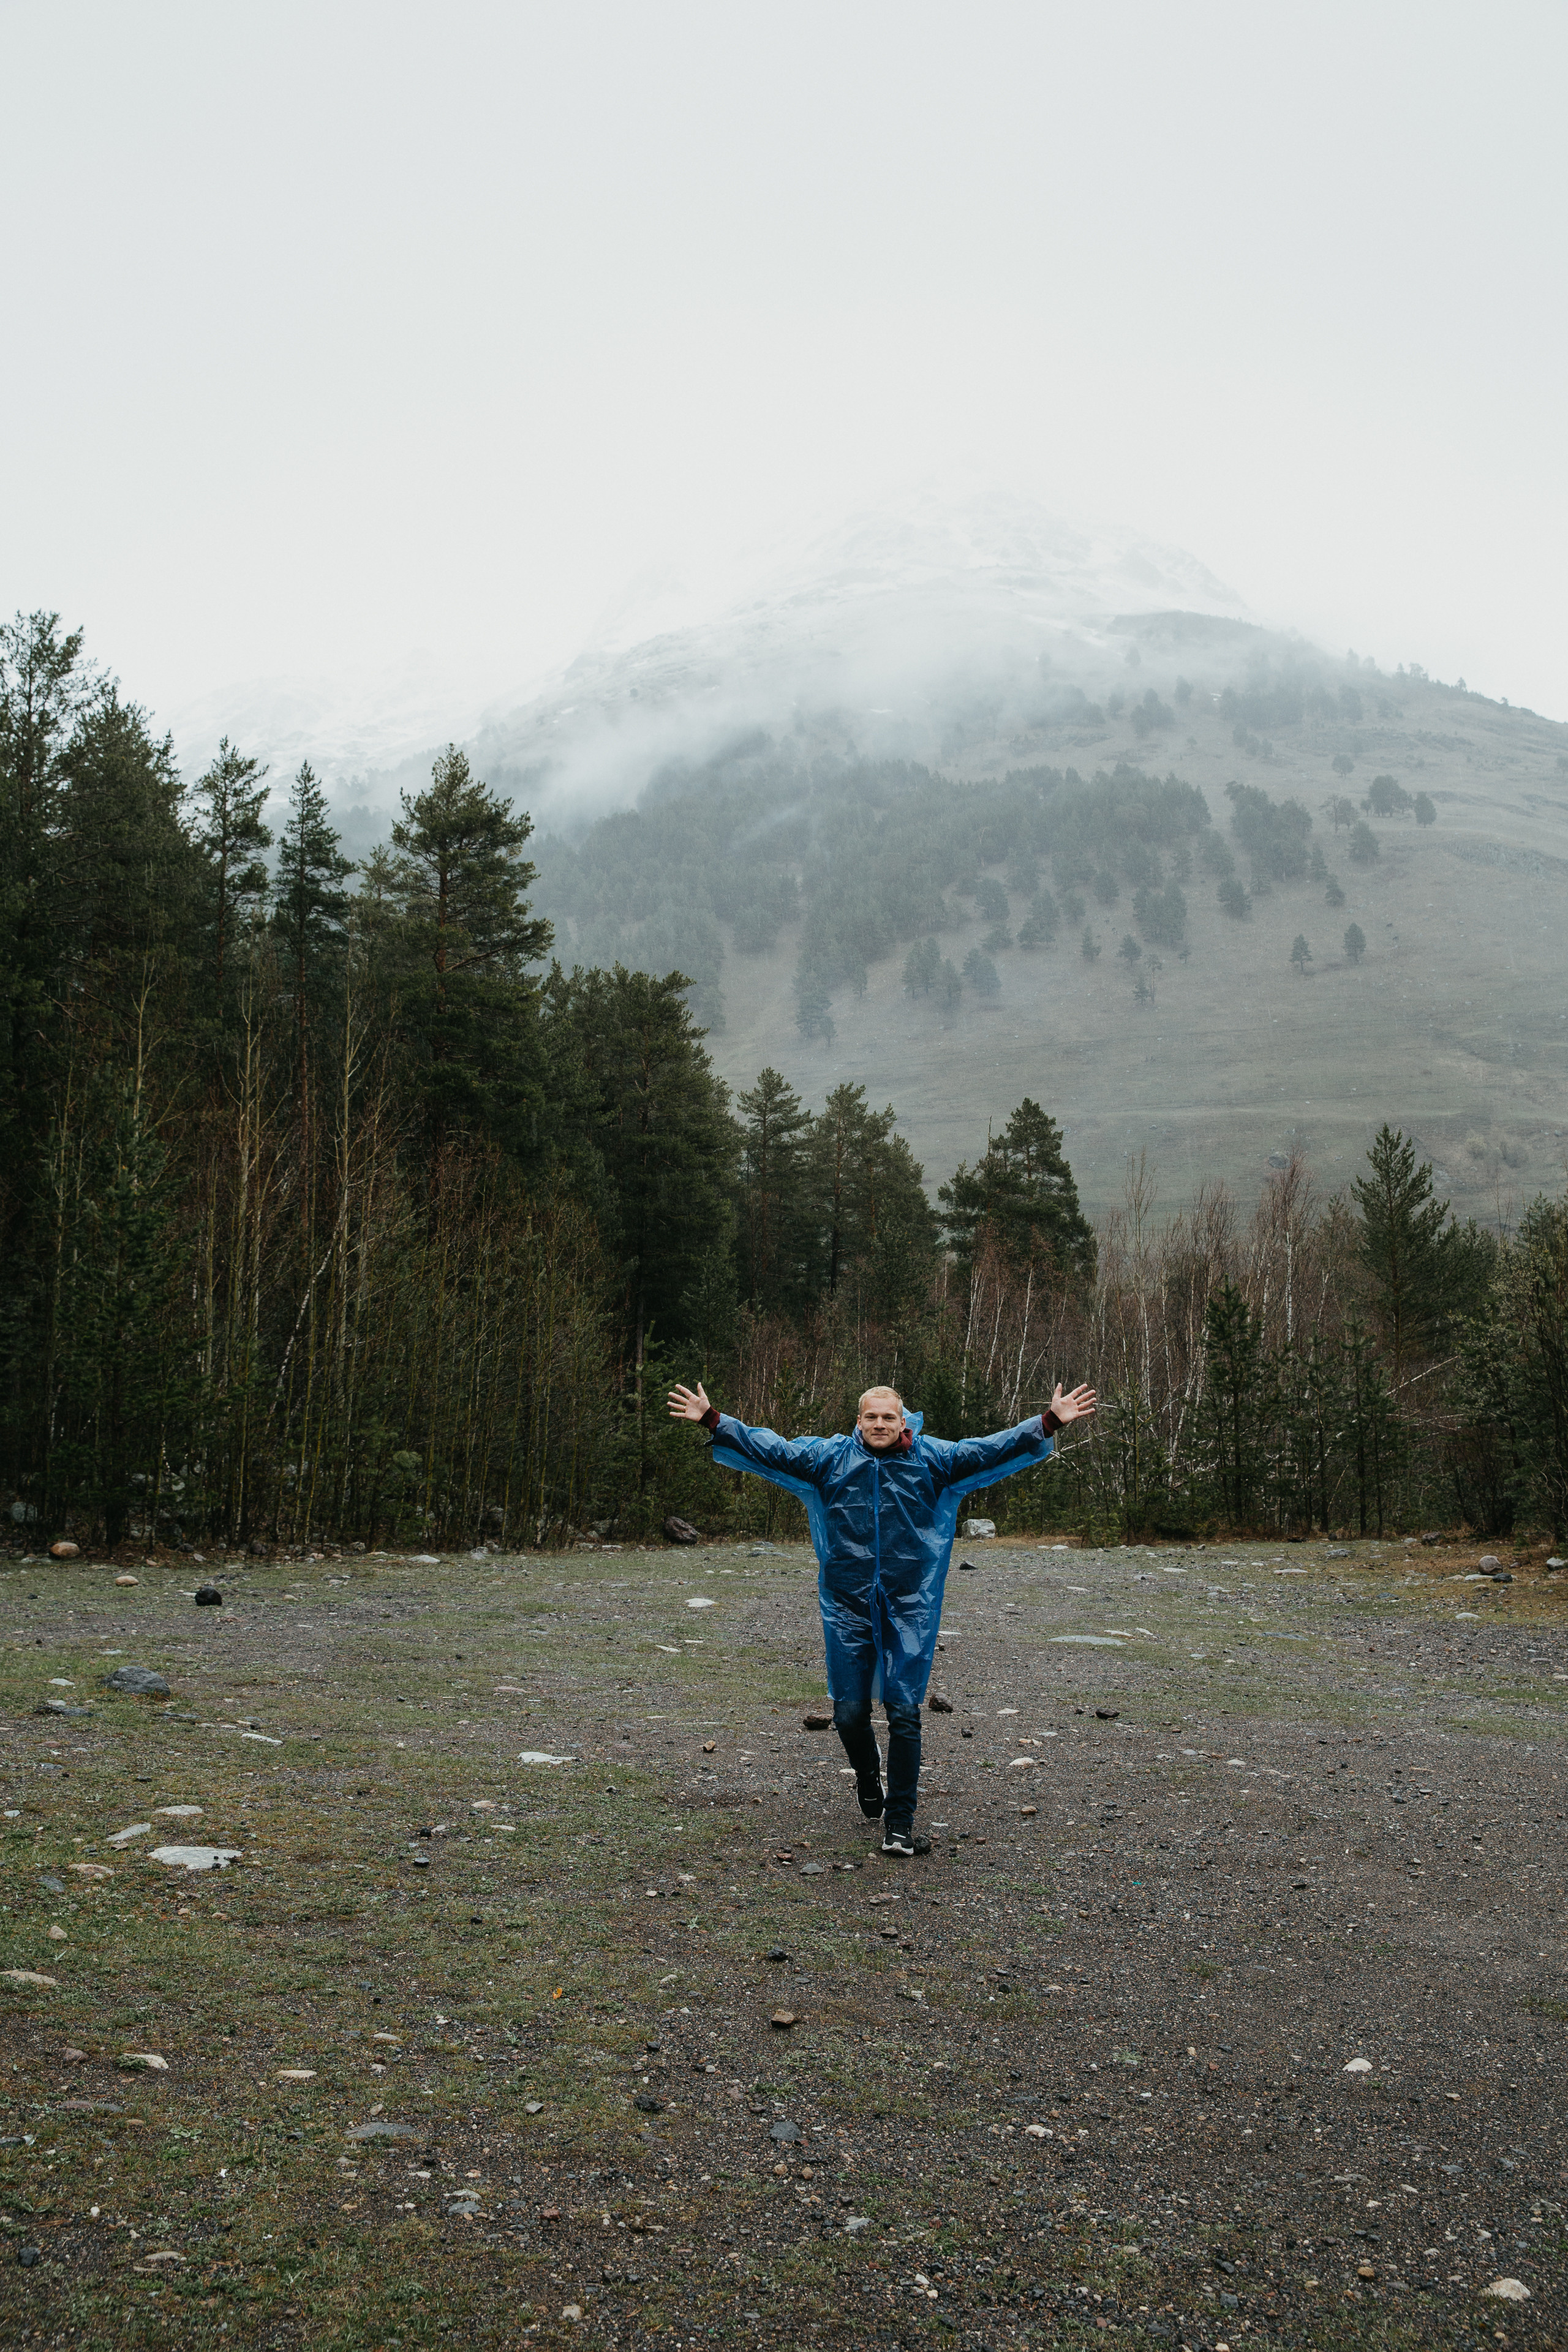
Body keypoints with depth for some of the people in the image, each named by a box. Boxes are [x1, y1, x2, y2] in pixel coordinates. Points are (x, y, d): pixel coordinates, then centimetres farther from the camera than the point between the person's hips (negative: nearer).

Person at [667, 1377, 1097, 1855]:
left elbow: (990, 1450, 0)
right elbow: (769, 1448, 3)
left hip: (909, 1609, -1)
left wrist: (1048, 1423, -8)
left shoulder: (932, 1458, 3)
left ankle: (900, 1820, 11)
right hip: (847, 1607, 1)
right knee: (849, 1713, 6)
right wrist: (713, 1421, -5)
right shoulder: (828, 1457, 3)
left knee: (904, 1714, -1)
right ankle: (869, 1776, 39)